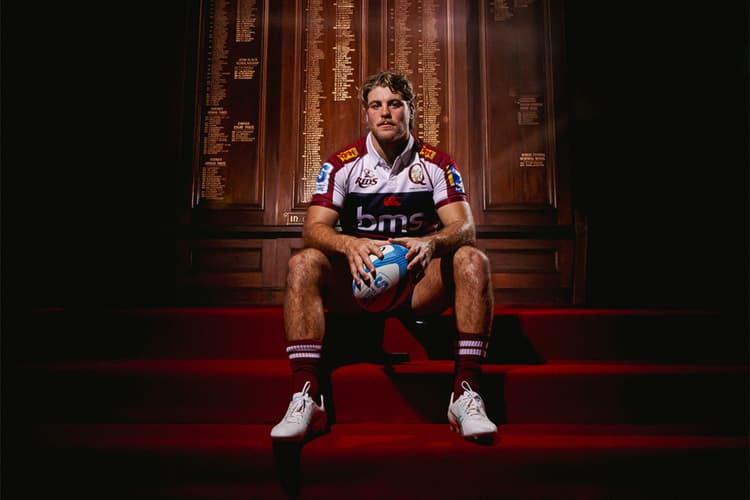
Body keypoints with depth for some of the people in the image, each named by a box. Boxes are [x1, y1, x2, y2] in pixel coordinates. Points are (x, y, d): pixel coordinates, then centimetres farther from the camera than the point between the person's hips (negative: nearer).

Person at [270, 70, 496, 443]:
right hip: (357, 282, 0)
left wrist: (430, 243, -36)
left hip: (419, 283, 1)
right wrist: (349, 245, -35)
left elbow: (464, 227, -11)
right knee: (303, 264, -27)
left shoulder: (437, 163, 0)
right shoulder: (342, 163, -1)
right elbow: (313, 227, -11)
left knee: (473, 261, -26)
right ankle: (306, 397, -30)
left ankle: (466, 393, -28)